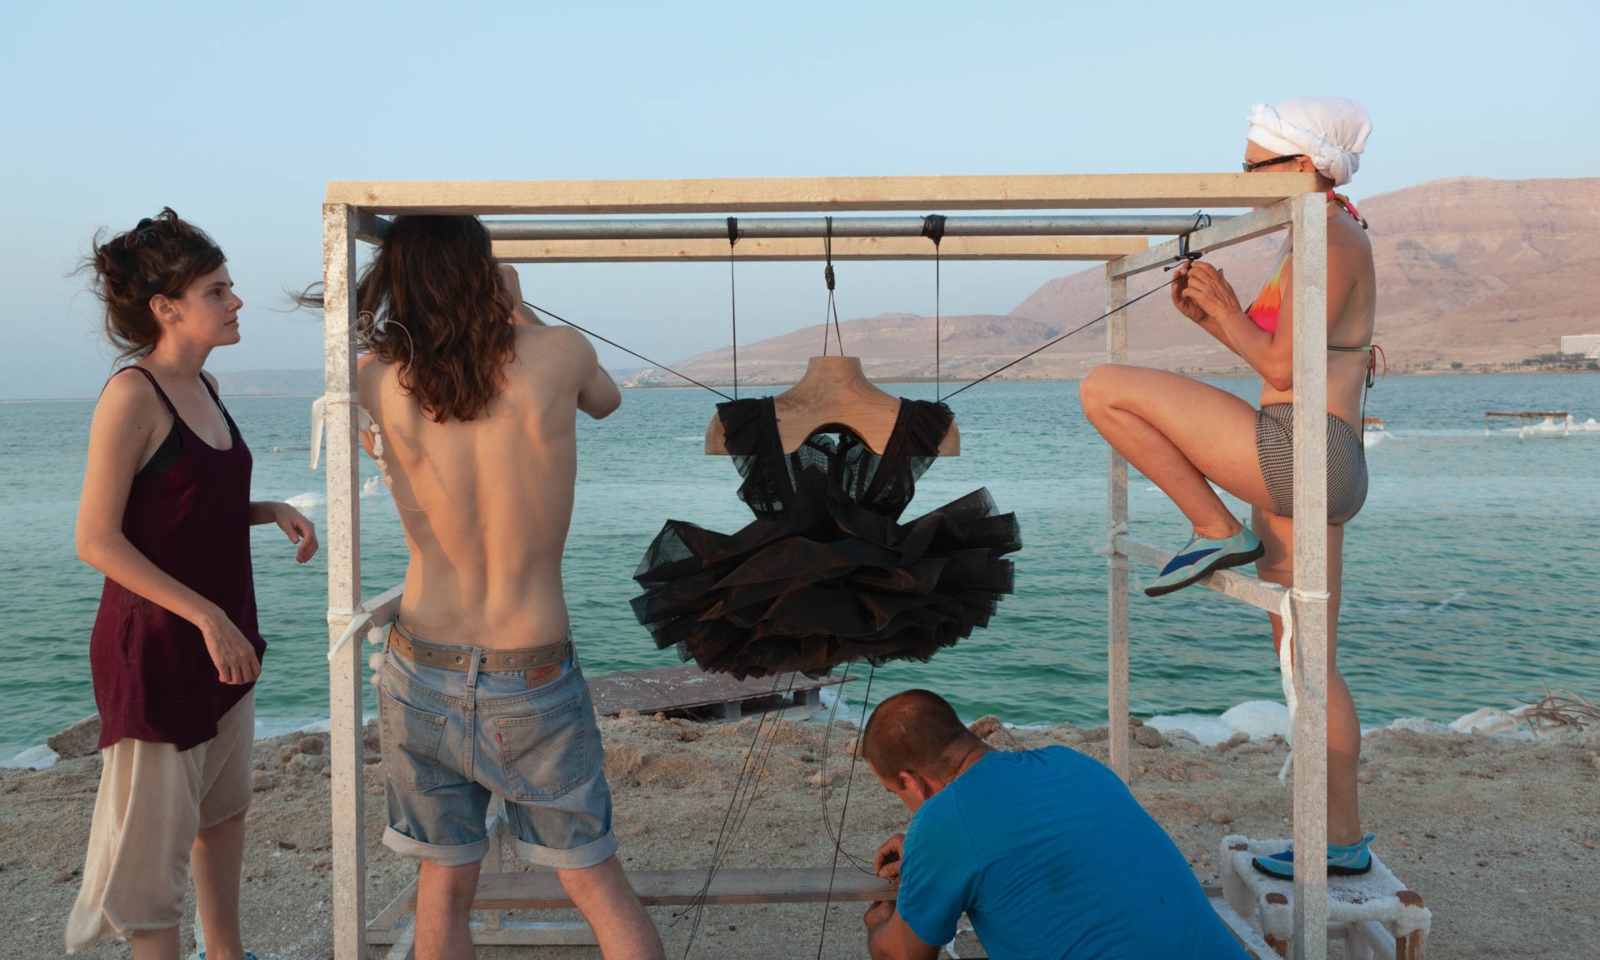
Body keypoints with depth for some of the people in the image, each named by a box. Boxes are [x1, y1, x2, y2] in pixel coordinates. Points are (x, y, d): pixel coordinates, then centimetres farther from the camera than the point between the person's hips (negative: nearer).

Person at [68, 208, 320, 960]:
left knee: (224, 809, 22)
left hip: (222, 637, 9)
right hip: (155, 646, -9)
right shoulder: (132, 394, -17)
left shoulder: (201, 386, 7)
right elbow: (97, 540, -19)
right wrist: (205, 616, -23)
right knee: (155, 835, 6)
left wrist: (271, 511, 0)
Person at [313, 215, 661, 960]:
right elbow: (605, 399, 12)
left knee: (443, 887, 17)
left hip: (422, 672, 2)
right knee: (596, 882, 12)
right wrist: (518, 310, 19)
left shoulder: (379, 382, -8)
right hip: (533, 680, -1)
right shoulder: (557, 355, -12)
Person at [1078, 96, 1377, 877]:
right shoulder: (1324, 243, 21)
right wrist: (1213, 316, 13)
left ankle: (1217, 530, -7)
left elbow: (1283, 368, -16)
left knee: (1106, 390, -13)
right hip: (1294, 473, 10)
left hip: (1300, 455, -10)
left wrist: (1224, 308, -2)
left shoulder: (1331, 241, -9)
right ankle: (1343, 841, 21)